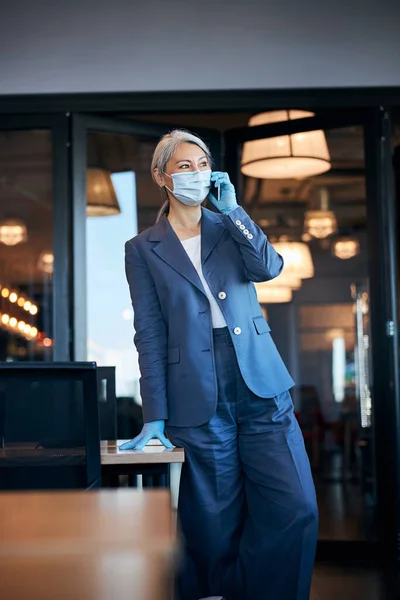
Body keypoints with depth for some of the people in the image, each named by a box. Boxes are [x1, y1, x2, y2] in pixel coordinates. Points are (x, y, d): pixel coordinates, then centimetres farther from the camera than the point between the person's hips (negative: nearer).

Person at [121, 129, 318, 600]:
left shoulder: (230, 226, 14)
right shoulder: (143, 249, 6)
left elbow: (269, 267, -4)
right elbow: (150, 334, 1)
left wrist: (231, 208, -6)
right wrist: (155, 417, -3)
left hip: (261, 389, 3)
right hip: (199, 401, -2)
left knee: (297, 509, -6)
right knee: (217, 529, 4)